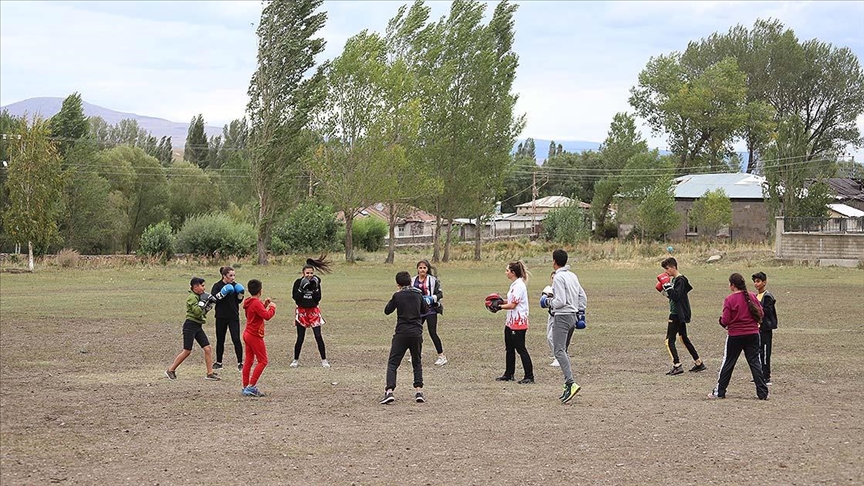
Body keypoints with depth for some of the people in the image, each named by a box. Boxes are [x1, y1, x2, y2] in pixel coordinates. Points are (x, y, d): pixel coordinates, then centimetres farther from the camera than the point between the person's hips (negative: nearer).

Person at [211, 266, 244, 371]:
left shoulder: (235, 286, 5)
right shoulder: (217, 286, -4)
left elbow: (238, 301, 10)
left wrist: (240, 295, -9)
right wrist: (222, 294, -27)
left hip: (234, 316, 1)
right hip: (221, 317, -1)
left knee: (236, 339, -8)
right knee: (220, 340, 9)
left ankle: (240, 362, -2)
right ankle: (218, 362, 21)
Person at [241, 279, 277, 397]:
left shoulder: (249, 302, 10)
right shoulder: (256, 303, -19)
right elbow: (267, 316, -26)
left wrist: (264, 305, 11)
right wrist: (272, 308, -9)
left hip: (247, 334, 10)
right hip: (255, 336, -10)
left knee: (248, 361, 11)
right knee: (262, 361, -5)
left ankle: (245, 387, 12)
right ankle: (251, 387, -11)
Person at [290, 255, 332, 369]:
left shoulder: (316, 282, -1)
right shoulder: (298, 282, -5)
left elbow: (318, 298, -5)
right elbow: (295, 297, -12)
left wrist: (315, 288, -17)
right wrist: (302, 288, -22)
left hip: (314, 311, 1)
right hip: (302, 311, -1)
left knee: (318, 336, -5)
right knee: (300, 338, 2)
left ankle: (324, 360, 4)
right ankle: (296, 360, 16)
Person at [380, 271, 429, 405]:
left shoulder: (397, 296, -5)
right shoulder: (418, 295, 5)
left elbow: (387, 311, 5)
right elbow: (425, 310, 20)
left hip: (401, 333, -3)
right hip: (417, 333, 3)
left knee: (392, 363, 0)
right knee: (417, 363, 19)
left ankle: (389, 391, -17)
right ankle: (419, 391, 8)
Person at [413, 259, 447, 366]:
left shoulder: (433, 280, -6)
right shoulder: (414, 280, 8)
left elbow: (440, 294, -5)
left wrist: (431, 299, -21)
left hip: (430, 310, -5)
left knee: (433, 333, -10)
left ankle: (442, 356, -3)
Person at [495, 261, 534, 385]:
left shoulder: (519, 285, -18)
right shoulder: (514, 284, 13)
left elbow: (513, 305, -20)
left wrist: (500, 307, -10)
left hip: (518, 323, -11)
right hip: (511, 322, 11)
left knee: (520, 349, -6)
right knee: (509, 348, 16)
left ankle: (529, 376, -2)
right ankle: (509, 374, 25)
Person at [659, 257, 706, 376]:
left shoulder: (680, 280, -15)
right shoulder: (674, 279, 14)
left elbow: (676, 296, -25)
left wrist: (668, 286, -23)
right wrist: (666, 291, 3)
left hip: (677, 314, -11)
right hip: (678, 314, 11)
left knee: (669, 340, -11)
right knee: (684, 338, 18)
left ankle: (677, 365, -16)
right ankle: (699, 363, 24)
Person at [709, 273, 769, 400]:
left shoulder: (729, 299, -12)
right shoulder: (752, 297, -1)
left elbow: (725, 321, -14)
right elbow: (761, 314, 3)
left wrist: (721, 320, 8)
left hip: (735, 335, -3)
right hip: (753, 334, 3)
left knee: (727, 363, 9)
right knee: (755, 363, 7)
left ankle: (719, 392, 15)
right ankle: (763, 393, 3)